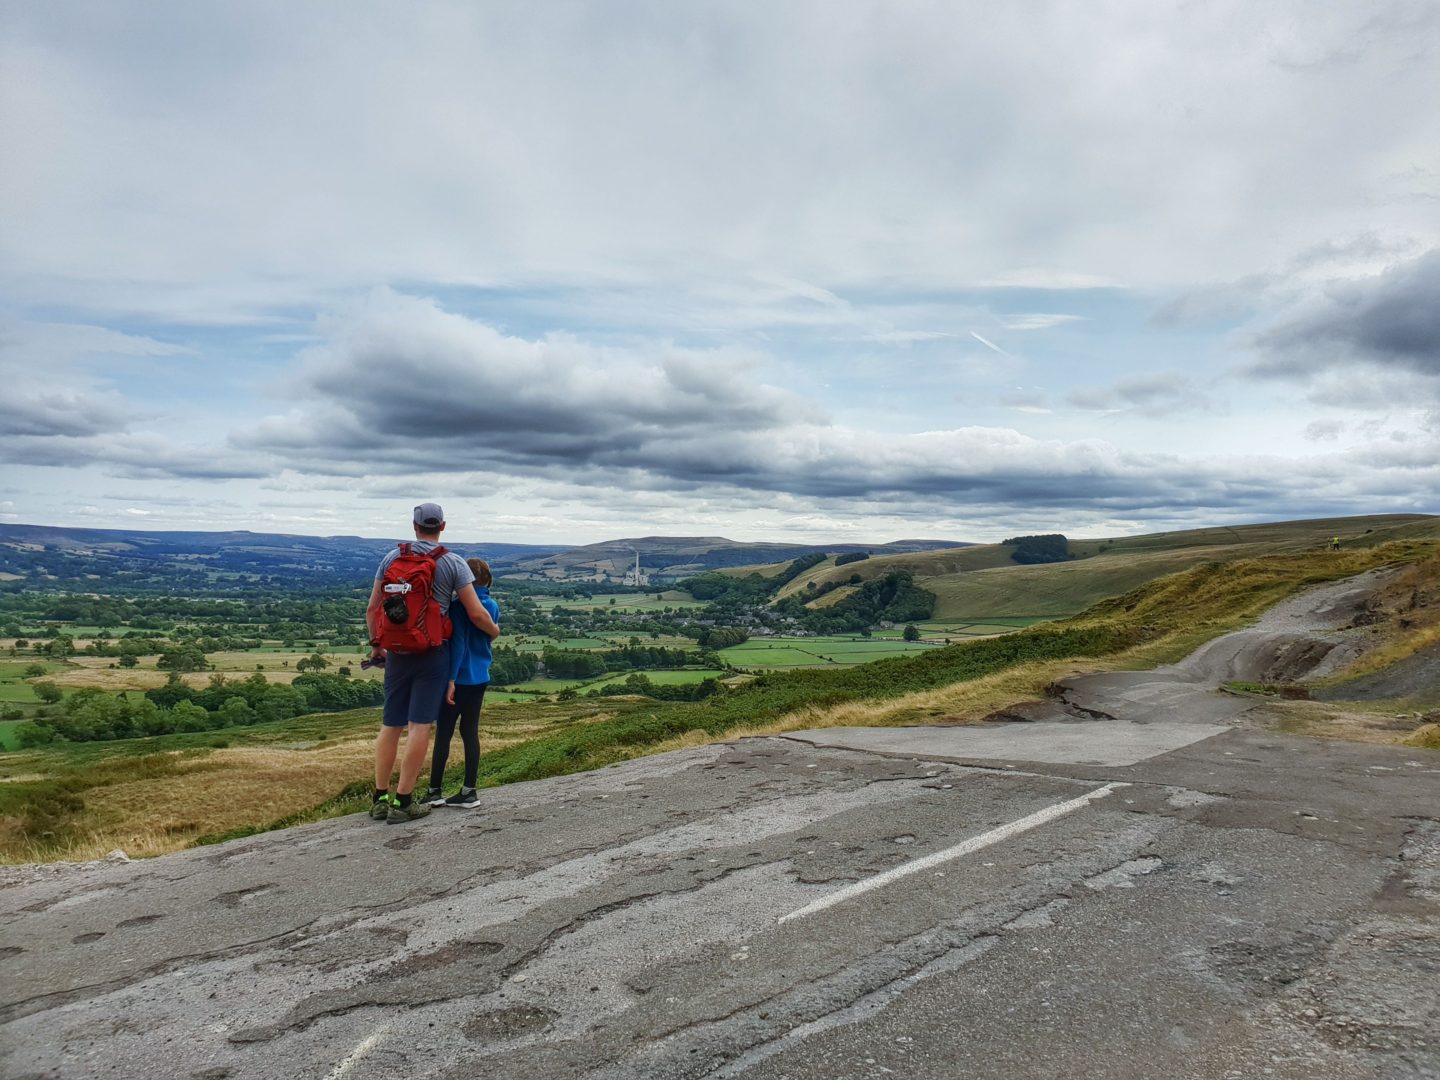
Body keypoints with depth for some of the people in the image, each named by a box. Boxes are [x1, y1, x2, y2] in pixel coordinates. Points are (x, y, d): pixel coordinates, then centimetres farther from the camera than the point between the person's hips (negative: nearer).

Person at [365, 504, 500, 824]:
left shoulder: (392, 558, 5)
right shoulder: (453, 563, -5)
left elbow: (372, 609, 9)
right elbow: (476, 613, -8)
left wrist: (375, 645, 23)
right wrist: (494, 630, 13)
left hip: (397, 651, 4)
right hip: (433, 653, -4)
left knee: (391, 725, 12)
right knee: (420, 725, -1)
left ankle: (380, 798, 17)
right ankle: (403, 802, 1)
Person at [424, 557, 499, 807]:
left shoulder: (459, 605, -14)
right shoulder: (493, 606, 5)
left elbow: (458, 644, -17)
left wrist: (451, 679, -16)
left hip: (460, 677, -6)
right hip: (480, 677, 6)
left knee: (443, 733, 4)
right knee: (470, 732, 9)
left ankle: (434, 791, 11)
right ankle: (469, 791, 12)